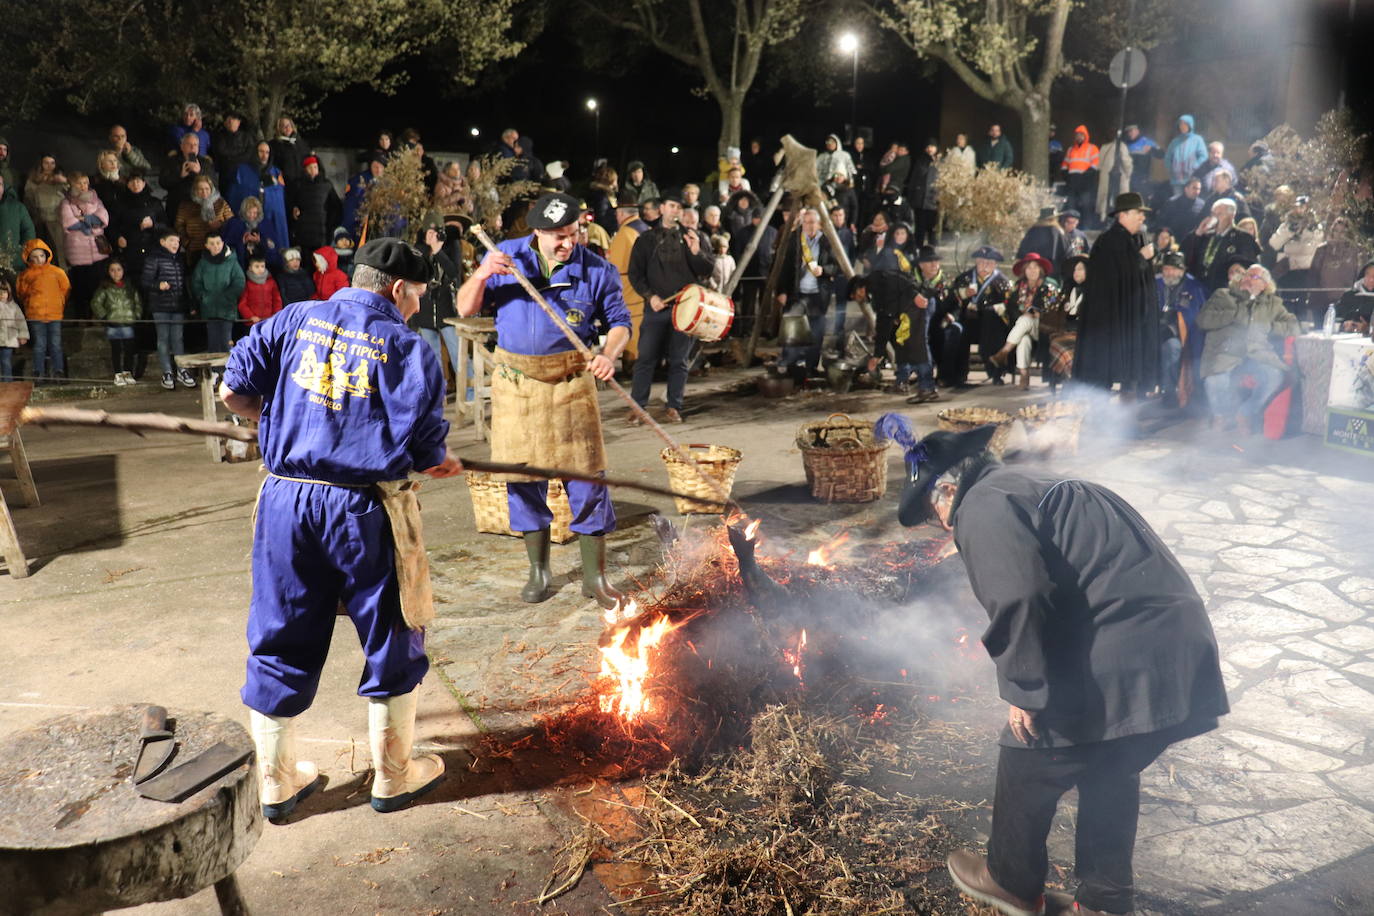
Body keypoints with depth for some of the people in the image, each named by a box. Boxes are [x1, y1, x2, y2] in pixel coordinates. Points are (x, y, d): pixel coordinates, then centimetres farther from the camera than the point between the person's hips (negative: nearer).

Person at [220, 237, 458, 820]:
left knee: (280, 642, 16)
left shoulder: (295, 321, 7)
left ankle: (275, 782, 29)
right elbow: (426, 447, -9)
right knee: (391, 641, 14)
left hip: (287, 498, 4)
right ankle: (393, 777, 27)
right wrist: (443, 462, 14)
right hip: (364, 508, -4)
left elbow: (234, 391, 6)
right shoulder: (407, 347, -4)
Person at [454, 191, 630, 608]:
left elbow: (619, 320, 5)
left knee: (586, 474, -2)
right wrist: (482, 274, -18)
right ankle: (539, 570, 24)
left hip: (570, 381, -1)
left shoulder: (597, 269, -2)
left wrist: (609, 354, -16)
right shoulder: (506, 256, 1)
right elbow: (465, 308, 2)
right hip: (514, 381, 2)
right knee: (522, 474, 7)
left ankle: (594, 576, 12)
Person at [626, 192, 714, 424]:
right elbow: (635, 274, 6)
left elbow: (707, 271, 4)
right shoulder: (646, 240, 9)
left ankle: (674, 407, 12)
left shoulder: (692, 237, 10)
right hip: (656, 307, 0)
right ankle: (637, 406, 3)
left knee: (678, 360, 4)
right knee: (646, 358, -3)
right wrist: (650, 295, -9)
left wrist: (695, 251, -14)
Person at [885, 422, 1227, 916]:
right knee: (1110, 773, 26)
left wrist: (1024, 690, -13)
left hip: (1118, 667, -9)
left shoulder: (983, 508, -5)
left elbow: (1018, 599, -21)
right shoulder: (1034, 486, 24)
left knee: (1027, 768, 13)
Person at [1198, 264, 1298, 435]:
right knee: (1215, 380, -34)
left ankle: (1247, 412, -5)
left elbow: (1292, 326, 16)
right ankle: (1224, 413, 0)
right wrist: (1235, 314, -3)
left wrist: (1268, 327, 2)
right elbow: (1203, 319, 3)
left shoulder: (1272, 303, 24)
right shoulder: (1223, 296, 18)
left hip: (1257, 353, 2)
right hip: (1225, 351, -2)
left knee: (1278, 375, -30)